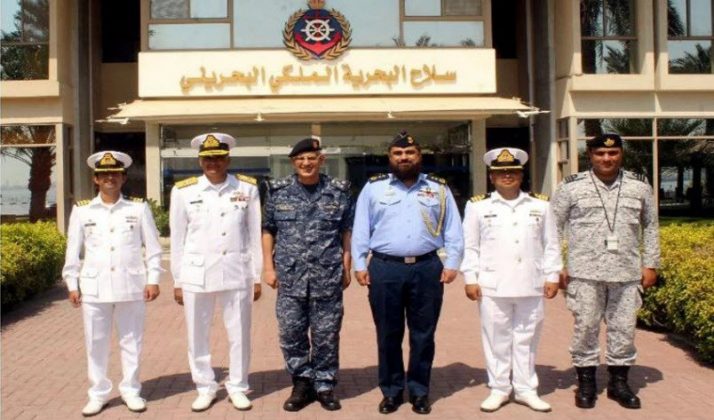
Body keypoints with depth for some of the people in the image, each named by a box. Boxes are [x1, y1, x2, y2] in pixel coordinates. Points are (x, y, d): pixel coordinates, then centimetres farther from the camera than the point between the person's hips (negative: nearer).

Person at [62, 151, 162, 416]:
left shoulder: (139, 208, 2)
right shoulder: (81, 210, 4)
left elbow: (153, 247, 3)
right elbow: (73, 251, 7)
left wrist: (153, 279, -3)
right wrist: (72, 285, 4)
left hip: (131, 286, -1)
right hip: (94, 288, 1)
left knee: (131, 342, 8)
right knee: (96, 343, 7)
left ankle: (131, 391, 21)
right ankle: (98, 394, 21)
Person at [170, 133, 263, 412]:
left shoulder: (247, 188, 2)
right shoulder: (183, 191, 2)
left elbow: (254, 235, 5)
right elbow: (177, 240, 5)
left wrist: (256, 277, 4)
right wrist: (177, 281, 5)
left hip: (236, 274, 0)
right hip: (196, 275, 0)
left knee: (239, 335, 7)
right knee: (197, 336, 9)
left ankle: (237, 387, 25)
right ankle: (205, 388, 26)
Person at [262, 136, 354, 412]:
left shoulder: (339, 192, 2)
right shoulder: (278, 191, 4)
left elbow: (347, 232, 7)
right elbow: (268, 231, 9)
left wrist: (346, 268, 4)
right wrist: (268, 267, 3)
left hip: (328, 277, -1)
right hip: (289, 276, 1)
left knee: (326, 335, 6)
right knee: (291, 334, 6)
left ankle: (324, 385, 21)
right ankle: (302, 383, 23)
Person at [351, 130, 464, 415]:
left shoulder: (439, 189, 10)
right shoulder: (373, 188, 7)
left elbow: (453, 229, 9)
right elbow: (360, 229, 6)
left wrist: (452, 263, 0)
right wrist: (359, 264, 0)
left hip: (427, 268, 1)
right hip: (385, 269, 0)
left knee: (423, 334, 7)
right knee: (388, 334, 6)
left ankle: (419, 391, 20)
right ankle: (391, 391, 20)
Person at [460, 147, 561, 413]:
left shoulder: (540, 205, 9)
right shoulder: (478, 206, 2)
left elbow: (551, 244, 10)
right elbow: (470, 246, 2)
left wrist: (552, 276, 4)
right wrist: (471, 279, -3)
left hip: (530, 286, 2)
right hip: (492, 286, -2)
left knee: (526, 338, 10)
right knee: (496, 339, 6)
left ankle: (526, 389, 21)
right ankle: (499, 389, 18)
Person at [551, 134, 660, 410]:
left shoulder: (639, 186, 9)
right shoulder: (571, 187, 1)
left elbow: (650, 226, 16)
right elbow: (553, 227, 3)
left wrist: (651, 264, 10)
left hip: (627, 274, 2)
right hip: (585, 273, -2)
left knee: (624, 329, 8)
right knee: (586, 327, 3)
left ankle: (619, 382, 24)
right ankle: (586, 382, 18)